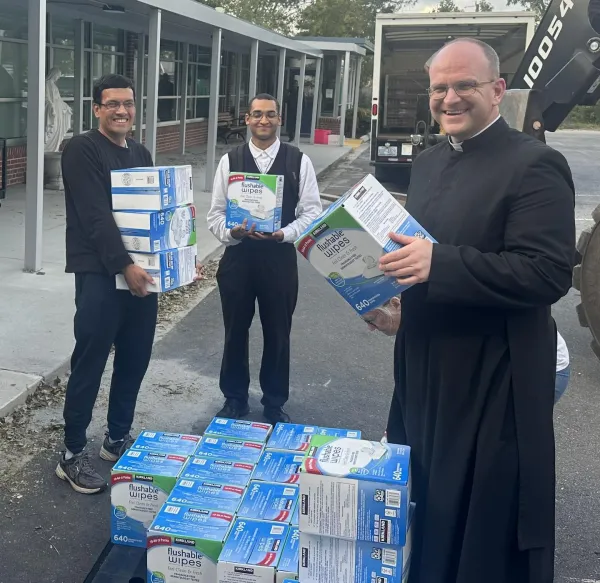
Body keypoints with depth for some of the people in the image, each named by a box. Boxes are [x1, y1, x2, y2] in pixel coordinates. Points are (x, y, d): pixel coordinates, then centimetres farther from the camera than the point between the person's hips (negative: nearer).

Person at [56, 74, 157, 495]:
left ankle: (118, 438, 29)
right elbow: (96, 216, -17)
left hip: (143, 269, 7)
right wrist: (124, 266, -23)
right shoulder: (82, 150, -7)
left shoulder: (141, 154, 16)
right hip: (100, 273, -7)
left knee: (135, 360, 12)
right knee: (90, 364, -2)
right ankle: (73, 454, 11)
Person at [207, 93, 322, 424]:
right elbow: (216, 214, 0)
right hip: (237, 257, 1)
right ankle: (234, 399, 32)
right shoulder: (230, 160, 0)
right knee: (235, 333, 13)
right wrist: (233, 232, -20)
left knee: (278, 335, 12)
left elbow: (312, 212, -3)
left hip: (280, 258, 0)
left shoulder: (299, 161, -1)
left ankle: (275, 403, 31)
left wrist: (284, 233, -20)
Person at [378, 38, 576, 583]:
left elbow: (549, 273, -24)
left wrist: (437, 262, -31)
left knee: (486, 517, 9)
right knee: (425, 502, 23)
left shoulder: (535, 164, -15)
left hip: (493, 378, -7)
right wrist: (395, 266, -2)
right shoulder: (428, 162, 10)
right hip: (425, 363, 8)